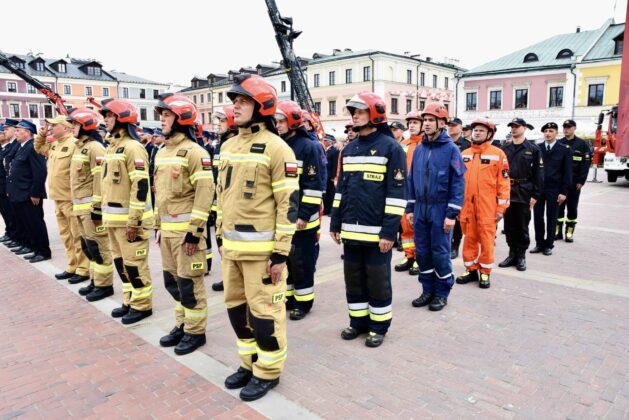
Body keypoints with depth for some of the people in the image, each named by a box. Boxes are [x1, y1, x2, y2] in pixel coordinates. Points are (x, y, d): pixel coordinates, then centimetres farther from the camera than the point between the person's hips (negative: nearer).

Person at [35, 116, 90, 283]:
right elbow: (38, 148, 34)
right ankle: (72, 267, 26)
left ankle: (83, 270, 8)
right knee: (66, 235, 15)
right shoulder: (53, 145, 14)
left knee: (78, 236, -1)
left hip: (71, 199, -9)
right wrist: (42, 134, 16)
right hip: (58, 198, 9)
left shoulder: (75, 144, -14)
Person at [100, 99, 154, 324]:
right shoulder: (112, 146, 15)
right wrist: (104, 212, 20)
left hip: (129, 217, -9)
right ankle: (129, 300, 29)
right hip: (113, 217, 10)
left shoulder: (132, 147, -15)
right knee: (120, 261, 16)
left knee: (134, 263, 0)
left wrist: (134, 220, -21)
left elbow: (140, 186, -21)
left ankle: (142, 305, 13)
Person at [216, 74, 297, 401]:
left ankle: (268, 371, 23)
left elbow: (288, 204, -14)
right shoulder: (228, 146, 12)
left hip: (261, 248, -8)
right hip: (232, 245, 8)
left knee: (264, 310, 3)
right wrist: (221, 236, 19)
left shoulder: (276, 148, -12)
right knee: (236, 305, 17)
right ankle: (249, 362, 36)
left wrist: (281, 253, -16)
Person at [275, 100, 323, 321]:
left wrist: (304, 215, -18)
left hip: (300, 218, -7)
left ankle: (303, 302, 16)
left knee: (301, 262, 2)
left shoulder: (308, 147, -10)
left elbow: (313, 185, -14)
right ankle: (287, 297, 29)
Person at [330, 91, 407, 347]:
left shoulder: (391, 148, -7)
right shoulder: (348, 150, 12)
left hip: (377, 231, -6)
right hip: (350, 230, 6)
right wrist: (335, 223, 12)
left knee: (378, 280, 6)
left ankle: (379, 326, 22)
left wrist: (389, 231, -16)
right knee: (353, 278, 14)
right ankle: (358, 321, 30)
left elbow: (396, 192, -11)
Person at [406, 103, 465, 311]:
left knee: (440, 252, 4)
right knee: (422, 251, 10)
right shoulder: (419, 149, 9)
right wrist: (410, 208, 9)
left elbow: (458, 183, -10)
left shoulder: (451, 149, -7)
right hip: (420, 208, 5)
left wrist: (452, 214, -14)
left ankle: (442, 292, 19)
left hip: (440, 210, -5)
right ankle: (428, 289, 25)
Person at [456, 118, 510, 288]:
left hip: (487, 206, -3)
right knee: (469, 238, 10)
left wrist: (501, 207, -7)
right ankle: (471, 269, 23)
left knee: (486, 239, 4)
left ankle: (485, 272, 16)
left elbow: (503, 183, -4)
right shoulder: (464, 154, 9)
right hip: (467, 206, 4)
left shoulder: (498, 154, -2)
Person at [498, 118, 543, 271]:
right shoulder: (504, 148, 8)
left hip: (523, 194, -3)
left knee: (522, 227, 6)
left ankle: (521, 256, 17)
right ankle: (512, 254, 21)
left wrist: (535, 195, -8)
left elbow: (538, 174, -2)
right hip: (506, 192, 3)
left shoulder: (533, 149, 0)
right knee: (509, 226, 10)